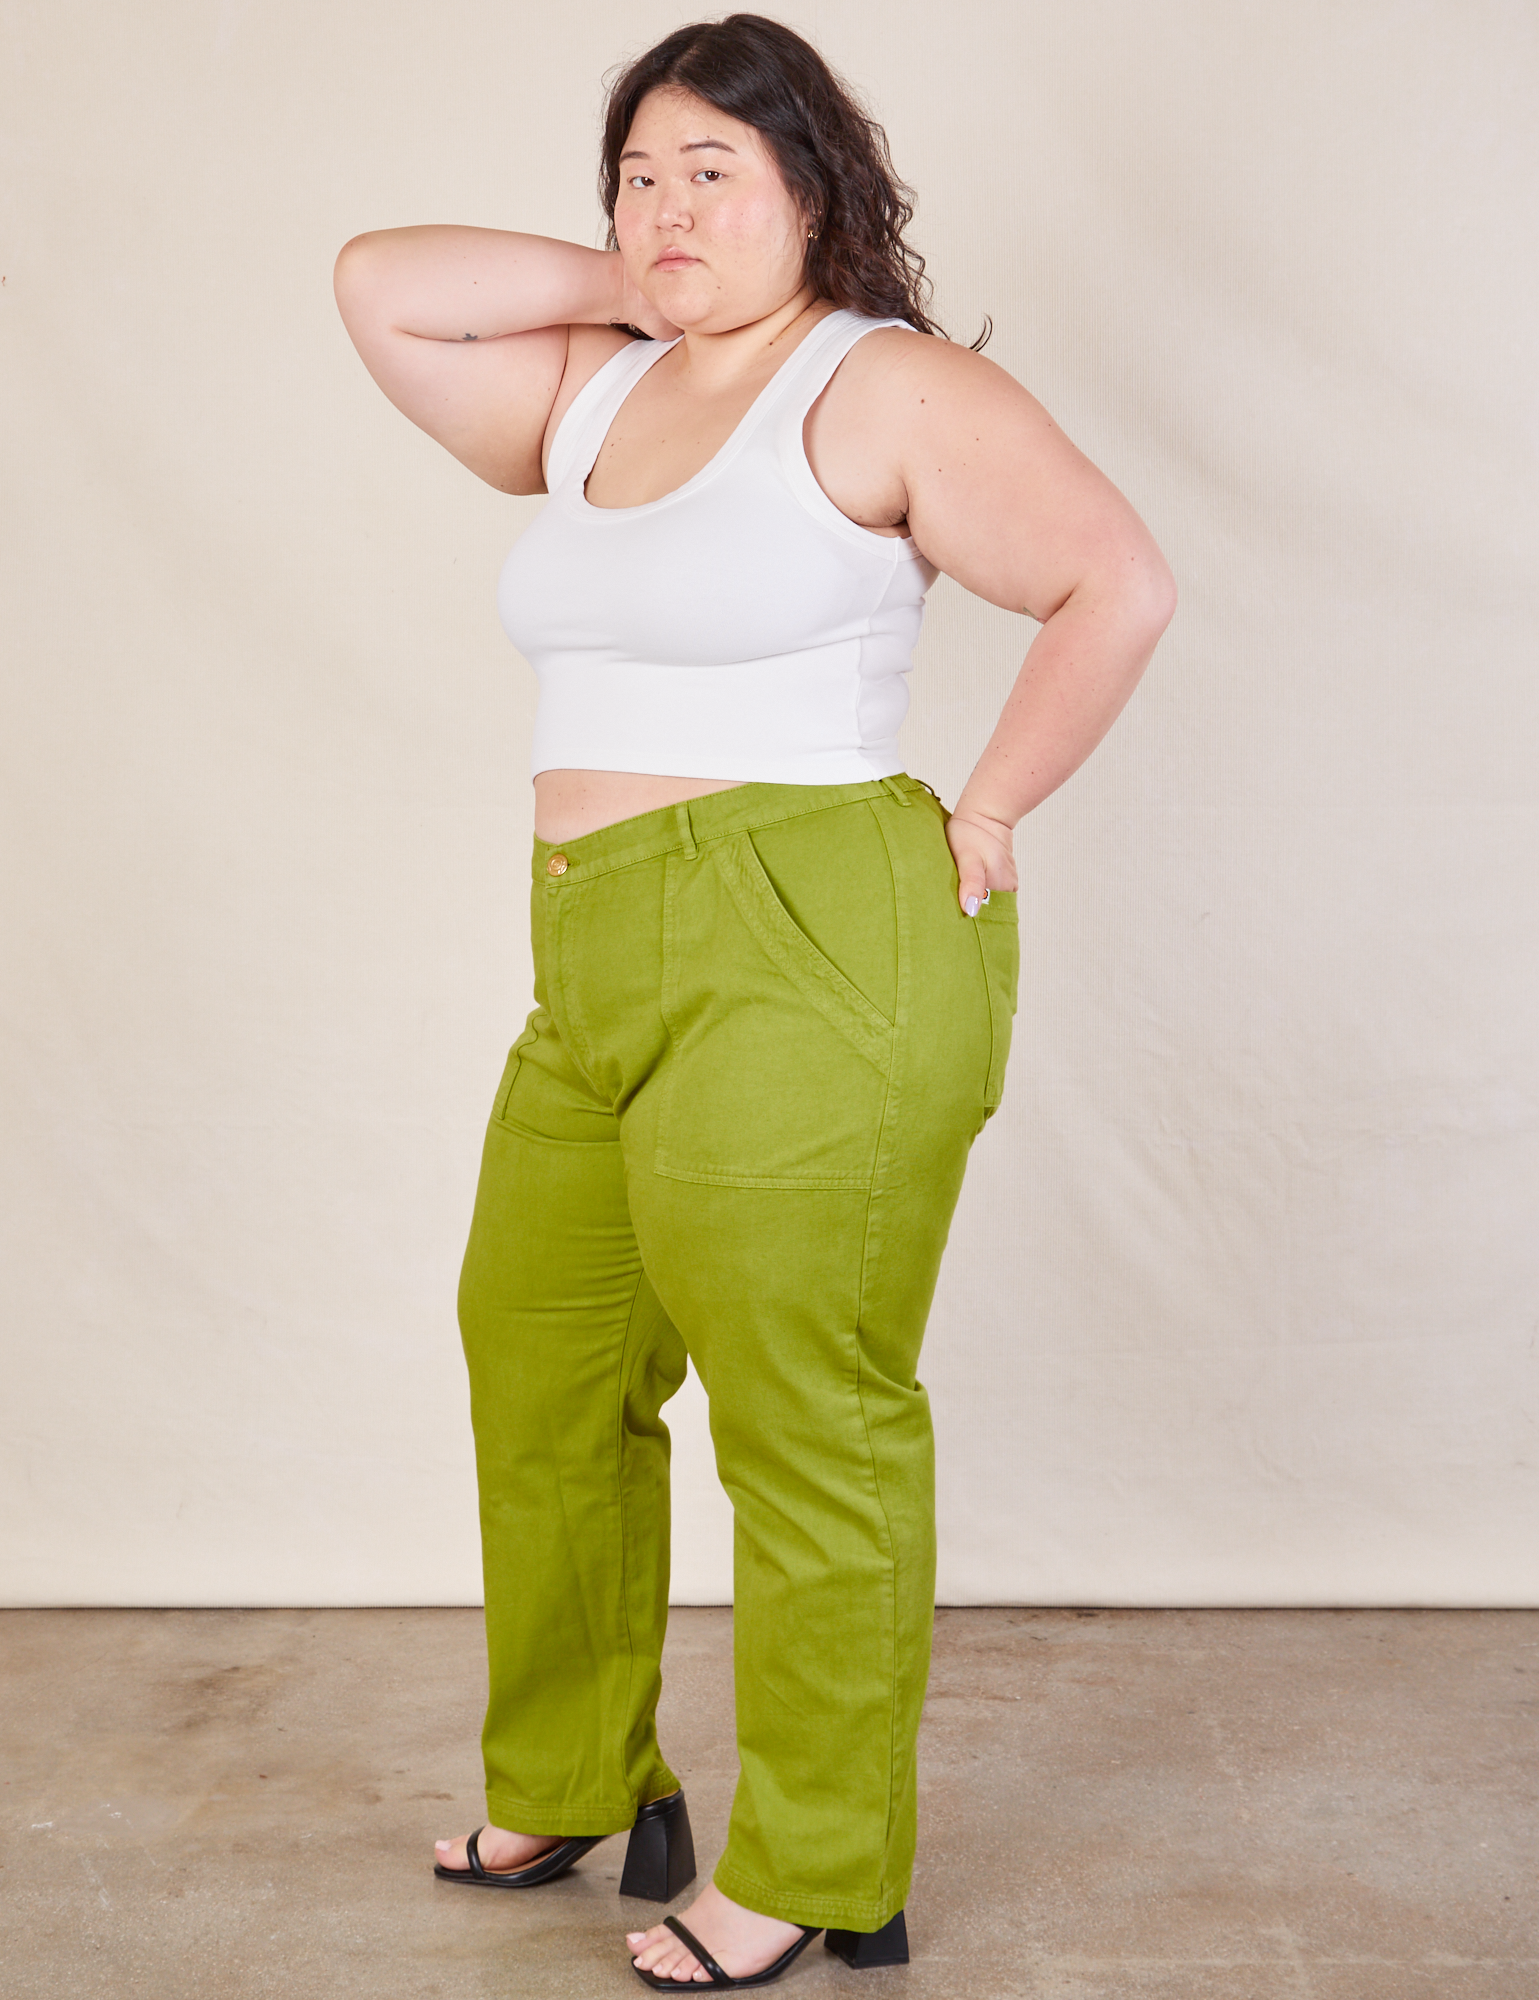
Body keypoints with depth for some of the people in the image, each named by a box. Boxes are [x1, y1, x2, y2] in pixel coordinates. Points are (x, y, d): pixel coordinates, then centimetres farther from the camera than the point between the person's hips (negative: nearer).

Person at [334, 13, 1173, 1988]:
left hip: (810, 968, -8)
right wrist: (627, 285, 12)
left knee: (809, 1432, -1)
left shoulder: (888, 387, -4)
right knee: (537, 1372, 17)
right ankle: (569, 1783, 37)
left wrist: (984, 812, -7)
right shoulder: (590, 394, 17)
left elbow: (1119, 585, -8)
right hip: (599, 984, 9)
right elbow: (378, 288, 18)